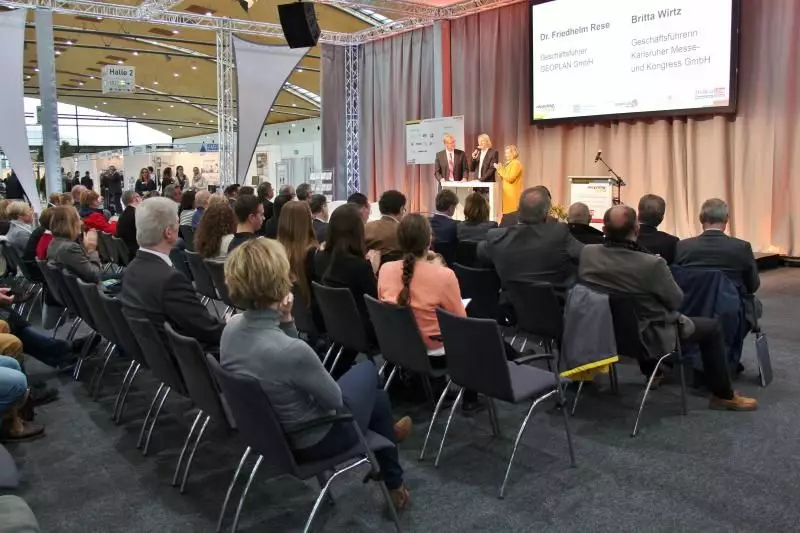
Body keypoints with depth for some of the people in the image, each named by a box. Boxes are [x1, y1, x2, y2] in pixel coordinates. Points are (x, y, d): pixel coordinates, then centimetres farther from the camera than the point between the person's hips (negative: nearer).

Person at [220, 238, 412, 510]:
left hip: (269, 430, 7)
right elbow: (335, 400, -18)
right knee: (368, 368, 21)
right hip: (311, 441, -7)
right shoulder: (292, 351, -37)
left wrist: (284, 321, -13)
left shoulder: (232, 326, -13)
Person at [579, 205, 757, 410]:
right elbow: (676, 301, -13)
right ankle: (723, 395, 24)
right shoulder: (651, 263, -31)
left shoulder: (587, 253, -18)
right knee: (712, 326, 14)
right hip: (649, 337, -6)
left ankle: (652, 371, 49)